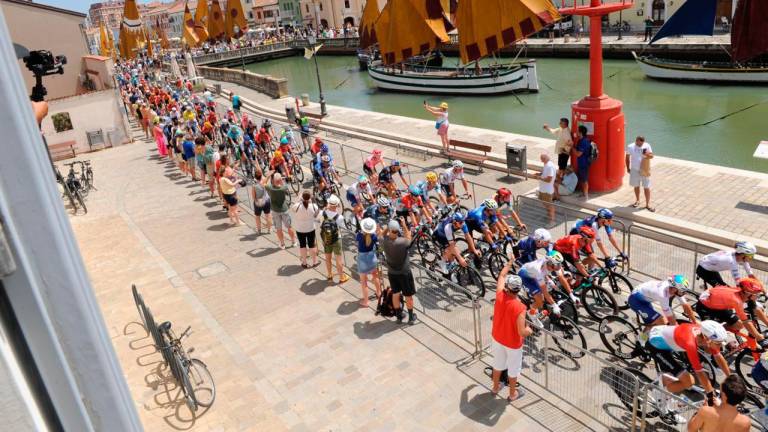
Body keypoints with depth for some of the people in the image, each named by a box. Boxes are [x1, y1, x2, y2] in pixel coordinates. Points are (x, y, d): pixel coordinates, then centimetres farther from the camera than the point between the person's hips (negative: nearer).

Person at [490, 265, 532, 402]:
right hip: (513, 343, -5)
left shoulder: (500, 296, -21)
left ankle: (495, 387, 48)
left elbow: (501, 276, -2)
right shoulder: (520, 307, -34)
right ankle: (513, 394, 39)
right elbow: (522, 332, -30)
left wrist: (509, 262, 11)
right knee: (513, 369, 19)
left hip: (497, 338, 5)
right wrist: (529, 330, -7)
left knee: (498, 363, 27)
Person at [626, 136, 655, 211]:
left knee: (646, 187, 1)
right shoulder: (630, 147, -6)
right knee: (636, 186, 15)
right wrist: (628, 168, 5)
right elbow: (627, 158, 4)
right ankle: (637, 200, 35)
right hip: (634, 170, 1)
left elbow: (651, 156, -3)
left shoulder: (647, 146, -6)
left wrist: (647, 154, -25)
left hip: (645, 170, -1)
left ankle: (648, 204, 8)